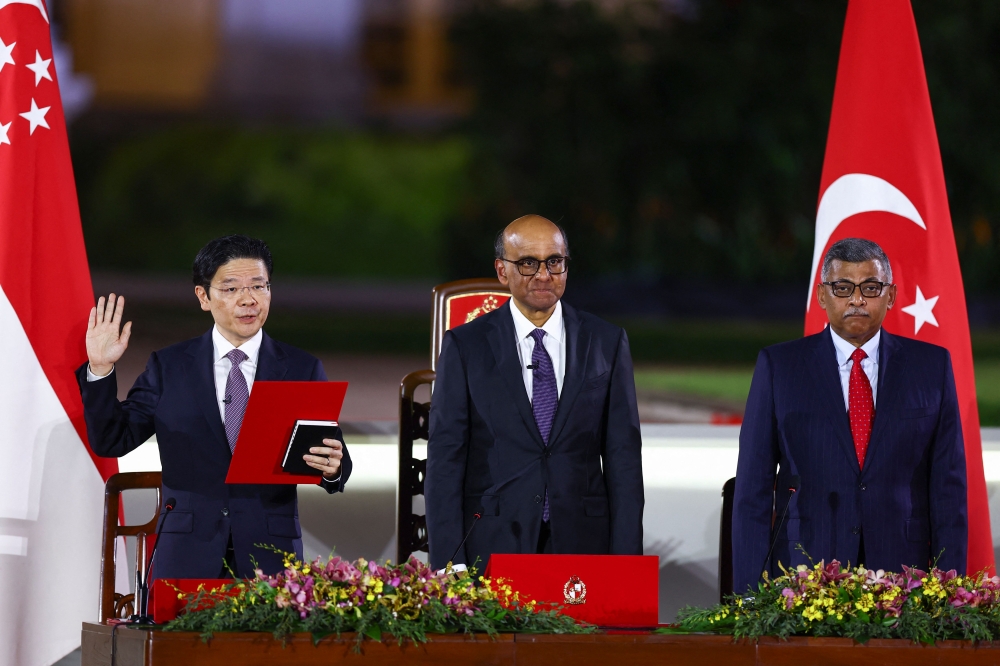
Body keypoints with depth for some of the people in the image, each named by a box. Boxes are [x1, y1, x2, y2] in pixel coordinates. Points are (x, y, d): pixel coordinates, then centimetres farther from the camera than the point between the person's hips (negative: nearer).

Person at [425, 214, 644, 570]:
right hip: (492, 551, -1)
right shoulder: (465, 347, 4)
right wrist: (449, 568, -7)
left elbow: (623, 457, 7)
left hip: (582, 548, 1)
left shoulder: (607, 343, 9)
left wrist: (625, 562, -1)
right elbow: (445, 461, 1)